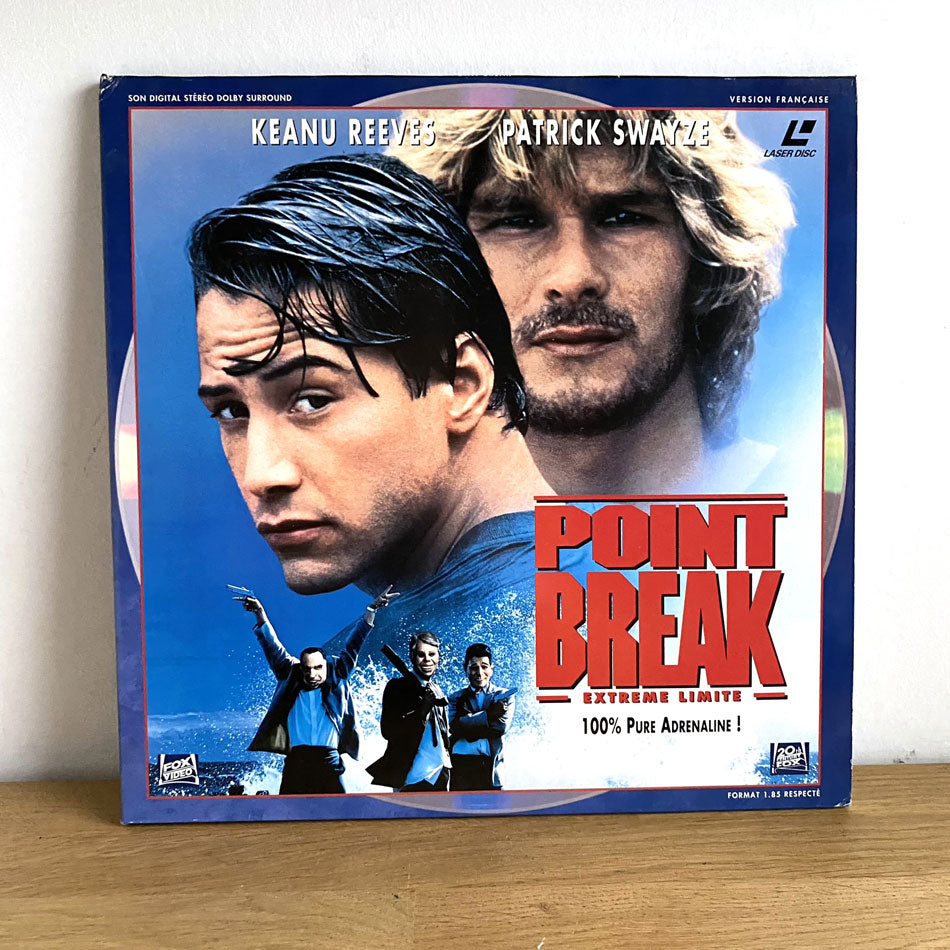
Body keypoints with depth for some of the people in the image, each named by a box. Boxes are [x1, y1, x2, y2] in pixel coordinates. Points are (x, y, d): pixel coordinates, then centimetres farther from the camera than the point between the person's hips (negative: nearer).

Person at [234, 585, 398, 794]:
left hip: (329, 762, 0)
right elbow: (273, 648, 7)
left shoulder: (337, 679, 9)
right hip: (295, 762, 1)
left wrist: (371, 610, 5)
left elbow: (353, 647, 9)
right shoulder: (290, 679, 10)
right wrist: (260, 615, -1)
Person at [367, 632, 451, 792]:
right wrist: (422, 709, -23)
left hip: (440, 777, 6)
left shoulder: (437, 690, 14)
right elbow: (387, 730, -15)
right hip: (411, 778, -6)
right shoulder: (397, 687, -6)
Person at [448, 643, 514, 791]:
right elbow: (454, 727, -3)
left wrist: (467, 725, -4)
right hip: (459, 763, 1)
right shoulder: (456, 698, 16)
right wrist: (488, 714, -10)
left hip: (488, 765, -1)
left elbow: (502, 726, -5)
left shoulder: (504, 697, 12)